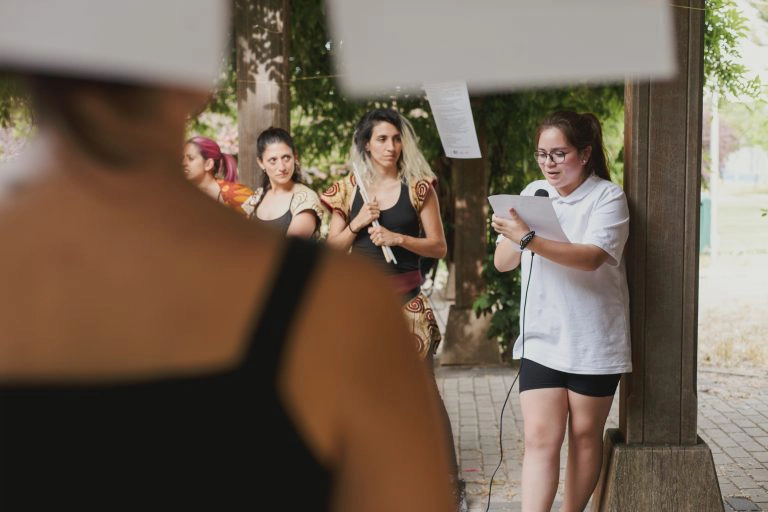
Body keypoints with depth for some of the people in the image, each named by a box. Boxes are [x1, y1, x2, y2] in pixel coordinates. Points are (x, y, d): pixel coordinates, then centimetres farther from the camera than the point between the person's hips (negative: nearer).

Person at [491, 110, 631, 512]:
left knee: (585, 434, 9)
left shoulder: (608, 196, -7)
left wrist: (529, 239, -32)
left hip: (593, 342, -3)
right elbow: (502, 263, 7)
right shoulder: (532, 194, 8)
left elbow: (592, 257, -24)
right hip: (541, 339, 3)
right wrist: (513, 236, -13)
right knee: (540, 438, -5)